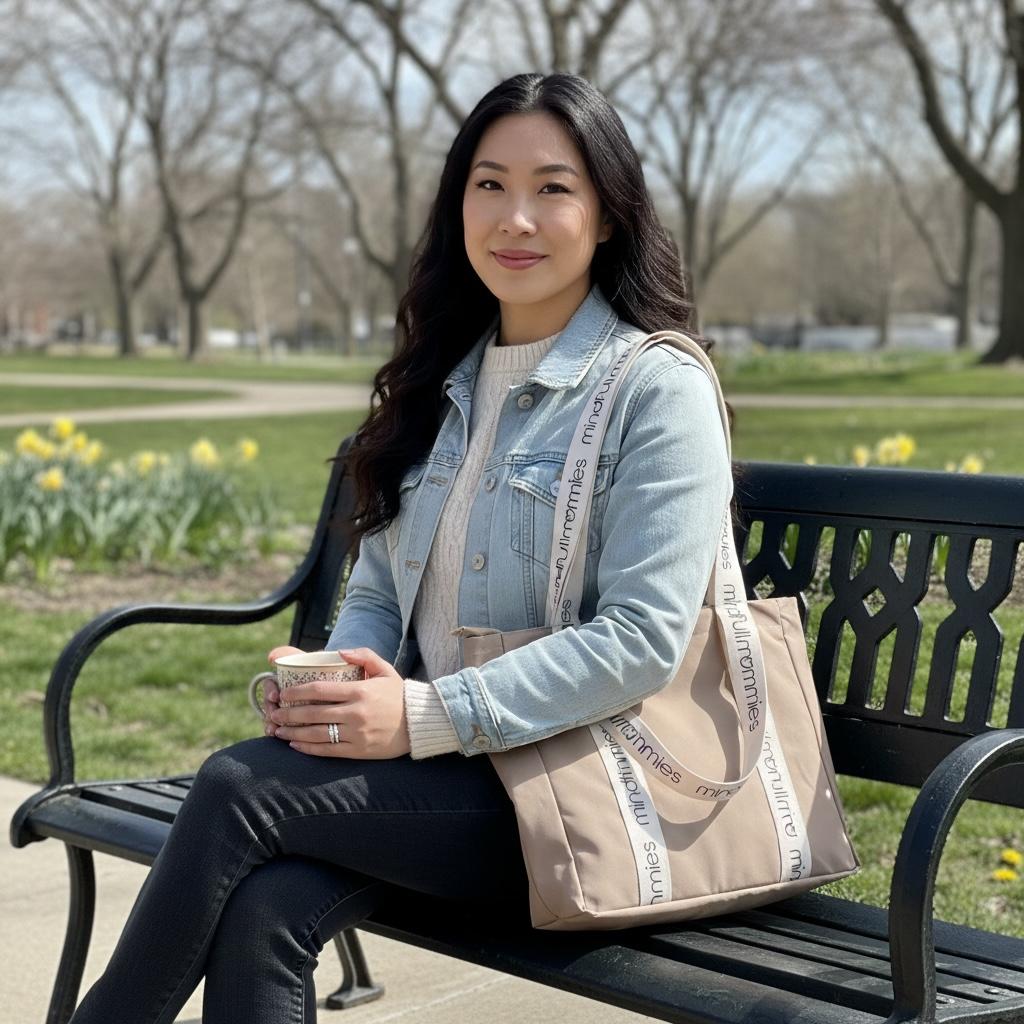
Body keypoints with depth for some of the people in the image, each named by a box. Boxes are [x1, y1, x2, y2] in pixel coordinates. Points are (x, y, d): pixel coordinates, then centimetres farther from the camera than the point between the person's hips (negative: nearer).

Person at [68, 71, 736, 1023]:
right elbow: (376, 594, 16)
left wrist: (426, 717, -20)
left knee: (239, 786, -22)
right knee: (261, 914, -25)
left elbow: (645, 639, -16)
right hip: (430, 773, 6)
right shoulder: (439, 388, 16)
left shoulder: (657, 389, -7)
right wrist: (335, 683, -7)